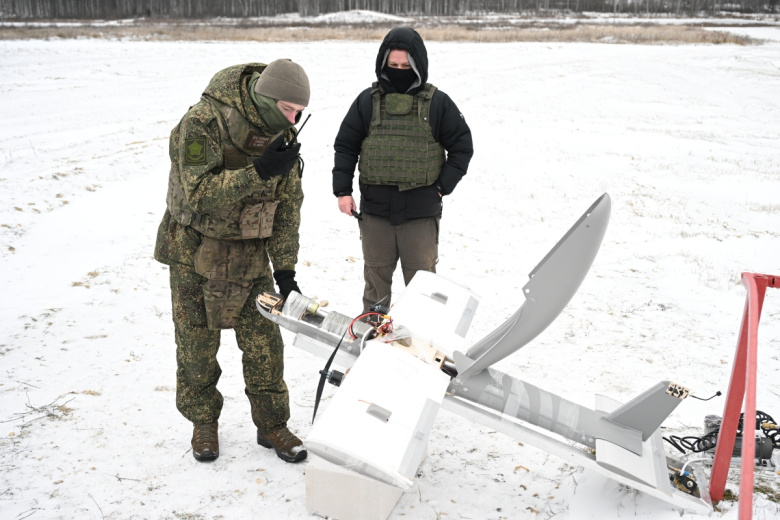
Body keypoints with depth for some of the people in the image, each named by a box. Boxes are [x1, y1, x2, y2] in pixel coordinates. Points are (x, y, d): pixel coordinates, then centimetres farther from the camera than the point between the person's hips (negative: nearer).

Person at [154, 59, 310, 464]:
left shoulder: (281, 135, -3)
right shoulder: (203, 122, -21)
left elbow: (288, 204, 2)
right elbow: (198, 193, -29)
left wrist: (285, 267, -2)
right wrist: (259, 171, -36)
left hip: (250, 254, 4)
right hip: (195, 252, -4)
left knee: (264, 342, 3)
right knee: (197, 343, 7)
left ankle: (271, 424, 20)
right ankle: (203, 422, 27)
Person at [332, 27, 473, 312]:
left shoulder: (437, 103, 1)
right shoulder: (368, 101, 5)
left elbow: (462, 146, 6)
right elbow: (345, 145, 10)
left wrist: (443, 187, -3)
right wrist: (342, 189, 2)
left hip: (421, 209, -1)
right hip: (374, 208, 2)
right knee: (376, 275, 11)